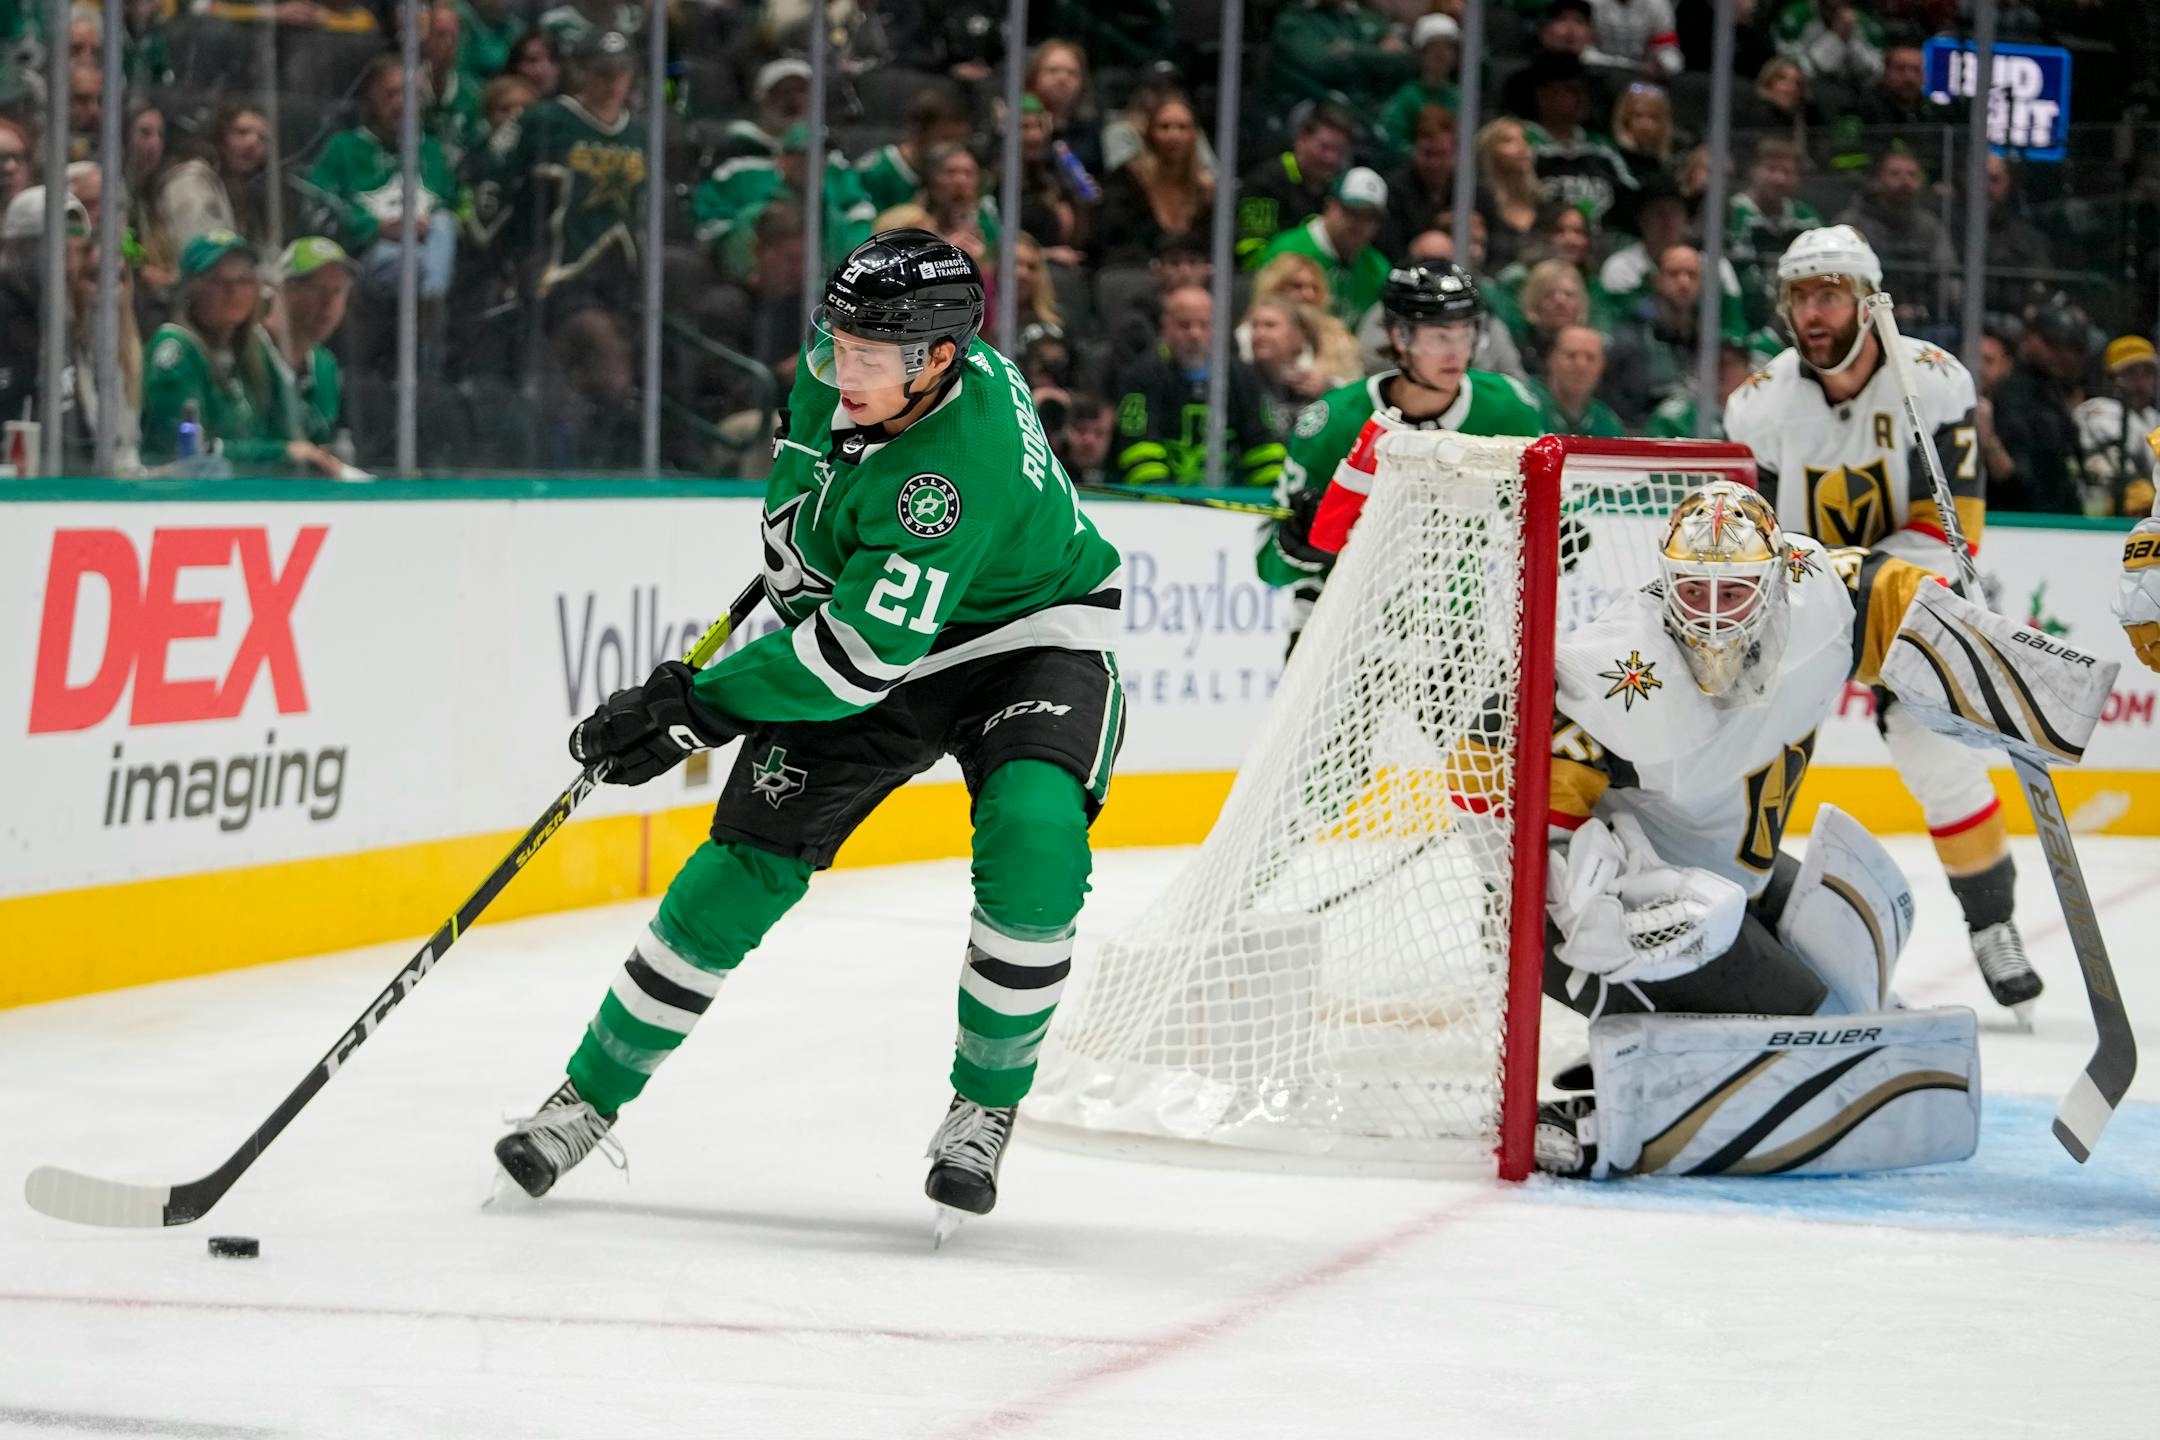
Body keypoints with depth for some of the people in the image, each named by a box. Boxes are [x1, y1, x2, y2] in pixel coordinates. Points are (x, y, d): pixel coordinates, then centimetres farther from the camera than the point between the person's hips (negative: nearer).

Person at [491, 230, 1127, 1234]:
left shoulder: (955, 471, -37)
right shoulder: (847, 366, -14)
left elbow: (862, 657, -38)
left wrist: (691, 710, -35)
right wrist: (795, 518, 11)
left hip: (1027, 636, -6)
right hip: (866, 615, 6)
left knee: (1032, 839, -31)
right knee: (746, 859, -3)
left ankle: (984, 1110, -11)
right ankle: (590, 1098, 8)